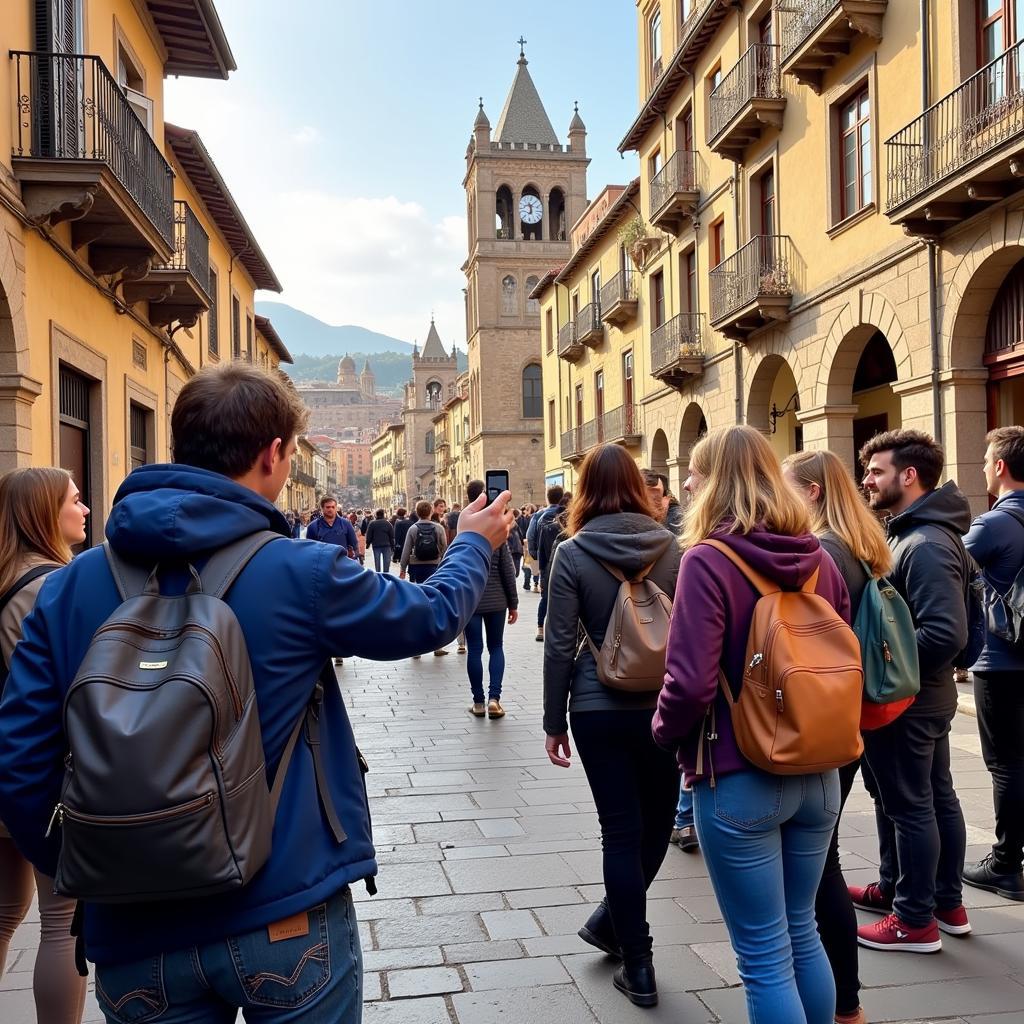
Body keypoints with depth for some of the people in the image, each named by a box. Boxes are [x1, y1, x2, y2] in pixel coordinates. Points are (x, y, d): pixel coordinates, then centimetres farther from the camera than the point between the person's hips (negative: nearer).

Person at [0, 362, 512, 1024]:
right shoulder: (302, 573, -15)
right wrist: (473, 544, 22)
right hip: (288, 919, -2)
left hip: (137, 932, 3)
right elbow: (433, 616, 2)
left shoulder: (73, 584, -5)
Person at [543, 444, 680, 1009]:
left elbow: (560, 645, -7)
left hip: (598, 709, -1)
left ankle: (638, 967, 17)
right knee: (657, 822, 21)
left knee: (621, 830, 8)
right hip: (664, 706, 2)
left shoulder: (572, 553, -7)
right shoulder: (671, 547, -1)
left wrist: (553, 720, 3)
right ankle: (610, 920, 36)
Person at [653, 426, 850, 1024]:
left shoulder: (708, 561, -17)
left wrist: (665, 732, -2)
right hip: (818, 774, 6)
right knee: (802, 932, 23)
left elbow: (691, 683, -22)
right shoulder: (819, 559, 2)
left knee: (765, 956, 7)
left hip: (738, 781, -6)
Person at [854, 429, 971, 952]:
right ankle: (947, 903, 31)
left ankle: (915, 920, 14)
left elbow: (946, 634, -31)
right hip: (926, 695, 10)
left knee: (907, 806, 1)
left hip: (904, 701, -10)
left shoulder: (925, 545, -23)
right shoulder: (914, 532, 9)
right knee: (936, 797, 17)